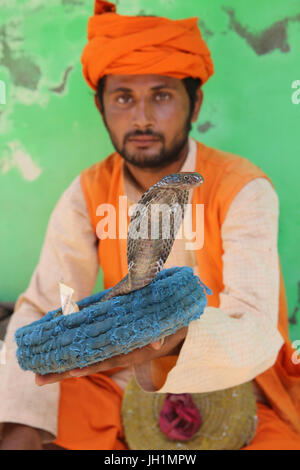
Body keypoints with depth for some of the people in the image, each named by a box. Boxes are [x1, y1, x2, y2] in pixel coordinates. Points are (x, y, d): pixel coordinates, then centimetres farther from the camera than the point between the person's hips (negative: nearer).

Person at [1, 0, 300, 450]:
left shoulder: (244, 189, -20)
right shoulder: (88, 194, -9)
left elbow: (254, 334, -29)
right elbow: (42, 311, -13)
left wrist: (172, 337, -51)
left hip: (235, 386, -2)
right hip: (129, 380, 3)